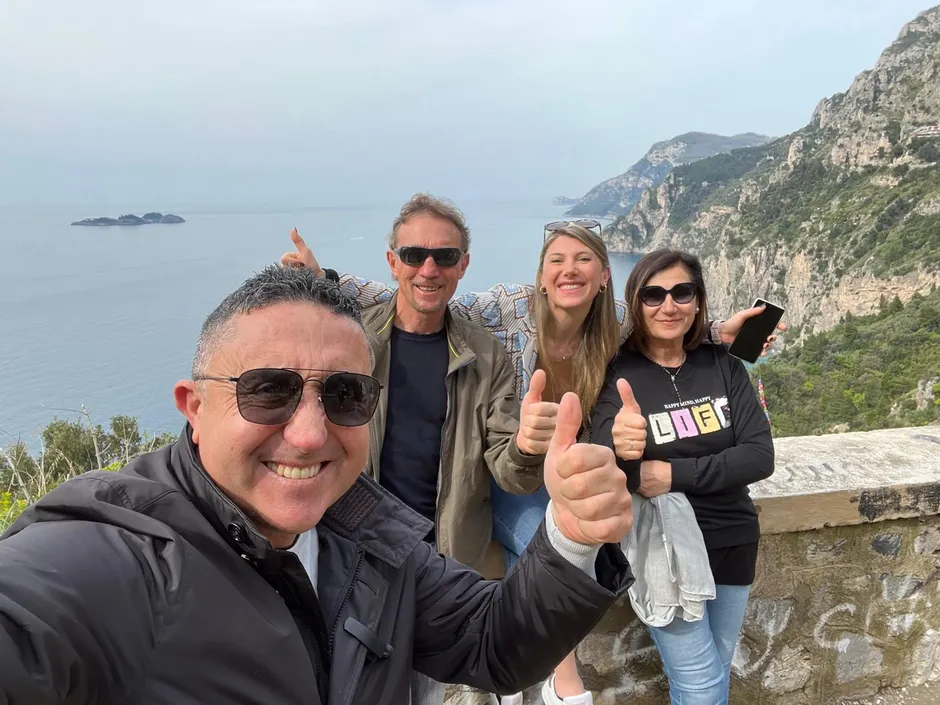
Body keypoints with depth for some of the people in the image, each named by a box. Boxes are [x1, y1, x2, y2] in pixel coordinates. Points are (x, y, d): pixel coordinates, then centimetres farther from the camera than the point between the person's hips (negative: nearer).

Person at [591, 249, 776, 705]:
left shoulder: (723, 365, -4)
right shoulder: (618, 373, -13)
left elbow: (760, 456, -11)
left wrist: (675, 474, -23)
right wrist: (618, 450, -43)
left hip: (731, 543, 4)